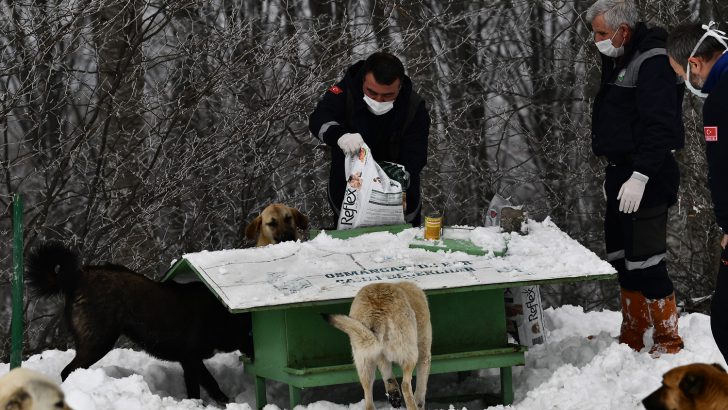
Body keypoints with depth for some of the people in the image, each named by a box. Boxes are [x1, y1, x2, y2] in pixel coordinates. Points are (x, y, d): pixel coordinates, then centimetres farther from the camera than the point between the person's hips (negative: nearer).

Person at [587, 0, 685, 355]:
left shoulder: (652, 63, -15)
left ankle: (668, 342, 0)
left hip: (646, 180, -10)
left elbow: (660, 126, -22)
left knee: (645, 262, -9)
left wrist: (639, 177, -26)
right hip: (621, 173, 10)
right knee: (622, 259, 14)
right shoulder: (619, 62, 15)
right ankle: (631, 338, 24)